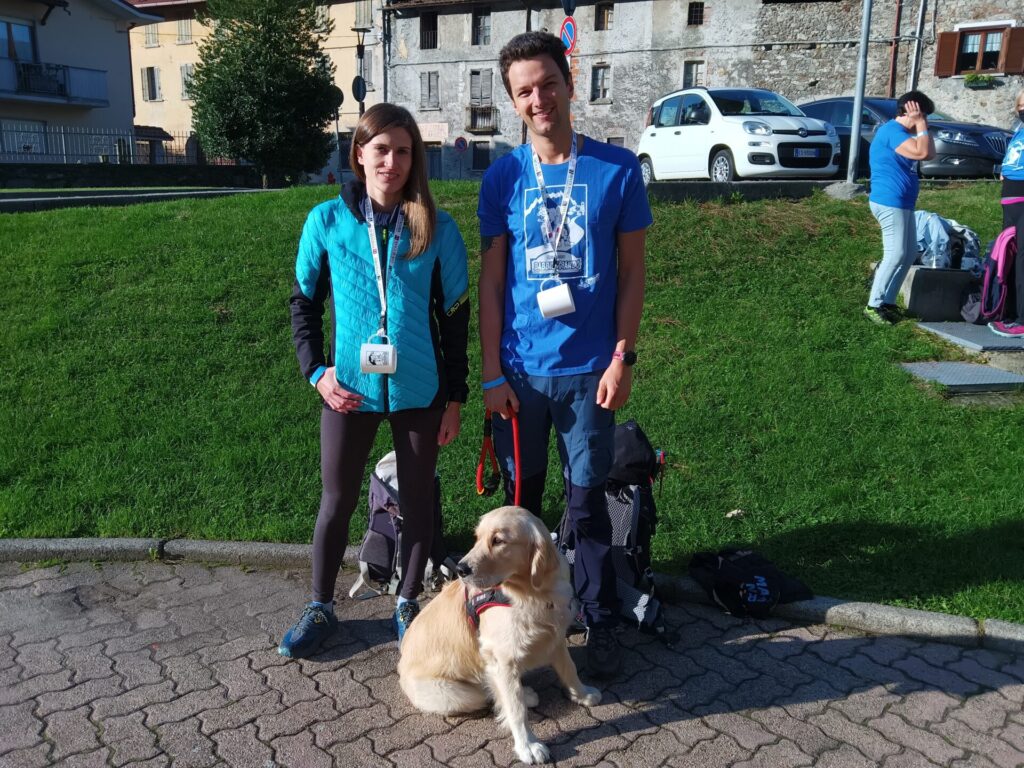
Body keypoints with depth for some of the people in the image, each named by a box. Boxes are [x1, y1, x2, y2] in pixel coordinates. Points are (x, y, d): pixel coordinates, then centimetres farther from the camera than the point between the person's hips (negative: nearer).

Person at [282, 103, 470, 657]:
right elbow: (304, 302, 6)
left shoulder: (437, 228, -4)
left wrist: (455, 397, 0)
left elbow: (455, 316, 1)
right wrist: (316, 371, -5)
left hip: (419, 390, 0)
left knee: (418, 498, 12)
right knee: (337, 499, 12)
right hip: (349, 389, 0)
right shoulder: (327, 221, -3)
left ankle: (408, 604, 32)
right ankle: (320, 607, 31)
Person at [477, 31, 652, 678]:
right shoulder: (503, 177, 0)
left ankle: (602, 623, 26)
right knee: (521, 498, 14)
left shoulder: (618, 169, -3)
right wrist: (492, 373, -3)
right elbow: (492, 281, 1)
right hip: (520, 370, 2)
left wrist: (622, 357, -6)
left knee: (588, 502, 9)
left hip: (589, 369, -1)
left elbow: (632, 271, 0)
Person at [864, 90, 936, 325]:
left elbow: (931, 154, 16)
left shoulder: (903, 133, 19)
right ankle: (873, 305, -6)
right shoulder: (891, 131, -14)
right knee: (895, 255, -11)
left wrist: (923, 126, 10)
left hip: (902, 203, 11)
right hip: (890, 202, -11)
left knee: (910, 253, 13)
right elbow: (922, 152, -23)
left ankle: (887, 301, 16)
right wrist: (920, 125, -12)